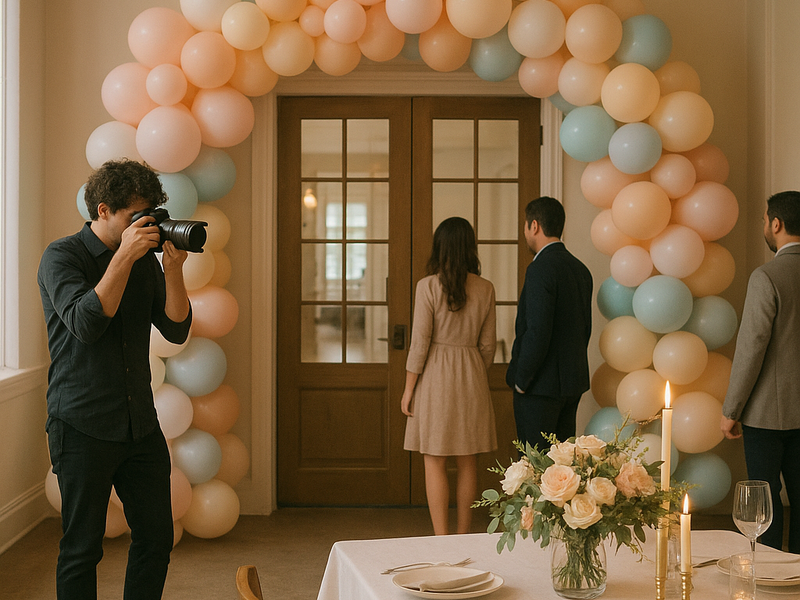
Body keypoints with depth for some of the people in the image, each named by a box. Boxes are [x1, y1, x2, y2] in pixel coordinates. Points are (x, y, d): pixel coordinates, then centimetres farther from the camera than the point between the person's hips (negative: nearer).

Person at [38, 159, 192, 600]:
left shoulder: (145, 260, 10)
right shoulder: (61, 257, -5)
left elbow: (176, 329, 4)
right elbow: (85, 323, -21)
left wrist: (173, 268, -9)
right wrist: (125, 257, -20)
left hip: (141, 426, 6)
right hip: (83, 427, -5)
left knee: (156, 538, 9)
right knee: (82, 548, 3)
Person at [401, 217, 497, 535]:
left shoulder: (428, 286, -11)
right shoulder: (485, 289, 0)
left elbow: (420, 342, -11)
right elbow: (487, 344, 5)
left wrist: (408, 389, -3)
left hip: (435, 377, -3)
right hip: (472, 378, 4)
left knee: (435, 462, 3)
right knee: (468, 462, 12)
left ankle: (441, 540, 4)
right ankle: (463, 536, 20)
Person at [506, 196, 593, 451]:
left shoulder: (540, 269, -17)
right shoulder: (580, 269, 11)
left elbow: (537, 332, -22)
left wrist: (521, 380, -13)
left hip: (541, 385, -9)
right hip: (574, 382, 9)